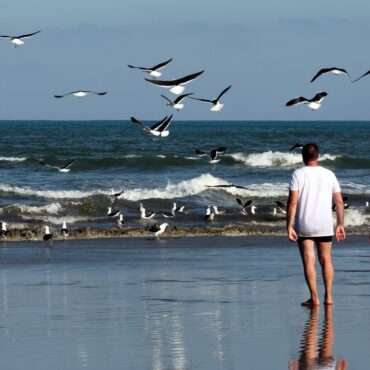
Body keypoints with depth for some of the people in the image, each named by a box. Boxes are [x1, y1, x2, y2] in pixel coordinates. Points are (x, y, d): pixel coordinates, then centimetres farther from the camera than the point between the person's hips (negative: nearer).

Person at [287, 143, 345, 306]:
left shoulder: (298, 174, -6)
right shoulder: (329, 174, 4)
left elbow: (292, 201, -14)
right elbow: (339, 202, 6)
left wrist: (289, 226, -12)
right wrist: (340, 225, 14)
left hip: (304, 225, -3)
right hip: (325, 225, 3)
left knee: (309, 260, -1)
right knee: (326, 260, 14)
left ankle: (314, 298, -6)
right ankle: (328, 296, 11)